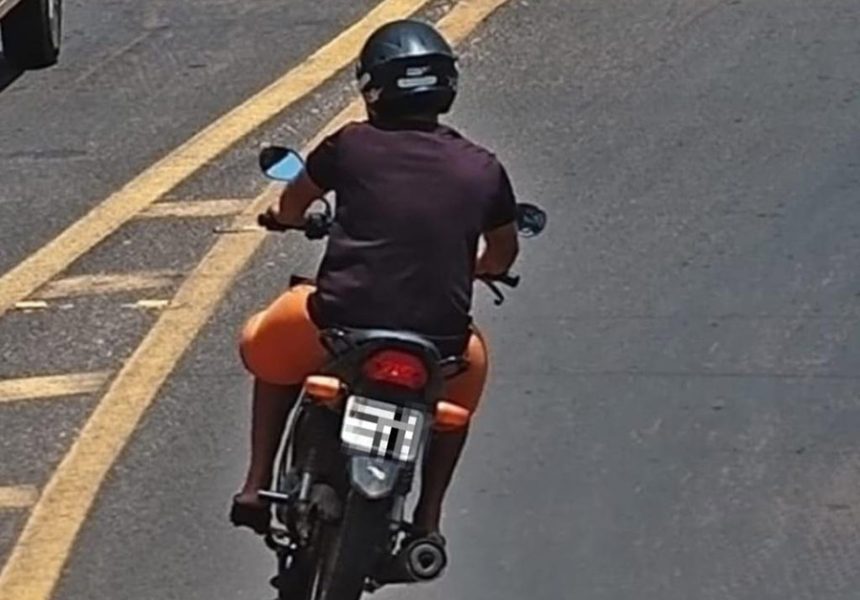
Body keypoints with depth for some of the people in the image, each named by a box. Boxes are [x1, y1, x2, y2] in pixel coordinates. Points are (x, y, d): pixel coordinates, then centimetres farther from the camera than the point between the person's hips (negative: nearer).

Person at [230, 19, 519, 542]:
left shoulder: (353, 146, 4)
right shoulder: (483, 170, 8)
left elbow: (291, 206, 24)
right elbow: (502, 256, 27)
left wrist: (287, 217, 49)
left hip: (339, 325, -1)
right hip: (435, 345, 1)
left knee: (270, 342, 33)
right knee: (471, 361, 37)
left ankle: (258, 486, 24)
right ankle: (429, 517, 28)